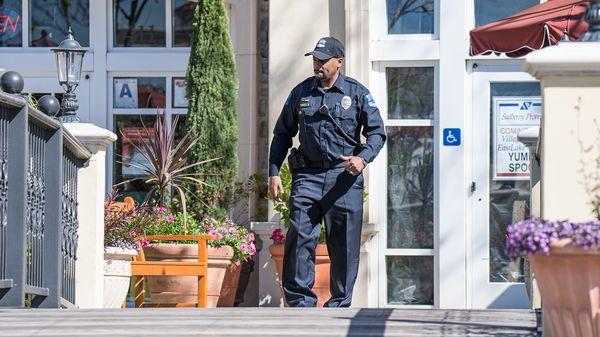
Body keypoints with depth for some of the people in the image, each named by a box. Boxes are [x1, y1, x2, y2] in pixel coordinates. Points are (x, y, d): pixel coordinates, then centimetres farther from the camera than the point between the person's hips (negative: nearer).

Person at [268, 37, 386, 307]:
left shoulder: (357, 93, 5)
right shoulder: (301, 93, 11)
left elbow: (377, 131, 4)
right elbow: (282, 134, 17)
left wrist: (363, 158, -15)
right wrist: (274, 172, 9)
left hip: (344, 177, -1)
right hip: (307, 176, 1)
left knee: (344, 246, 1)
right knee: (299, 238, -10)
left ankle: (339, 305, 10)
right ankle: (300, 302, -3)